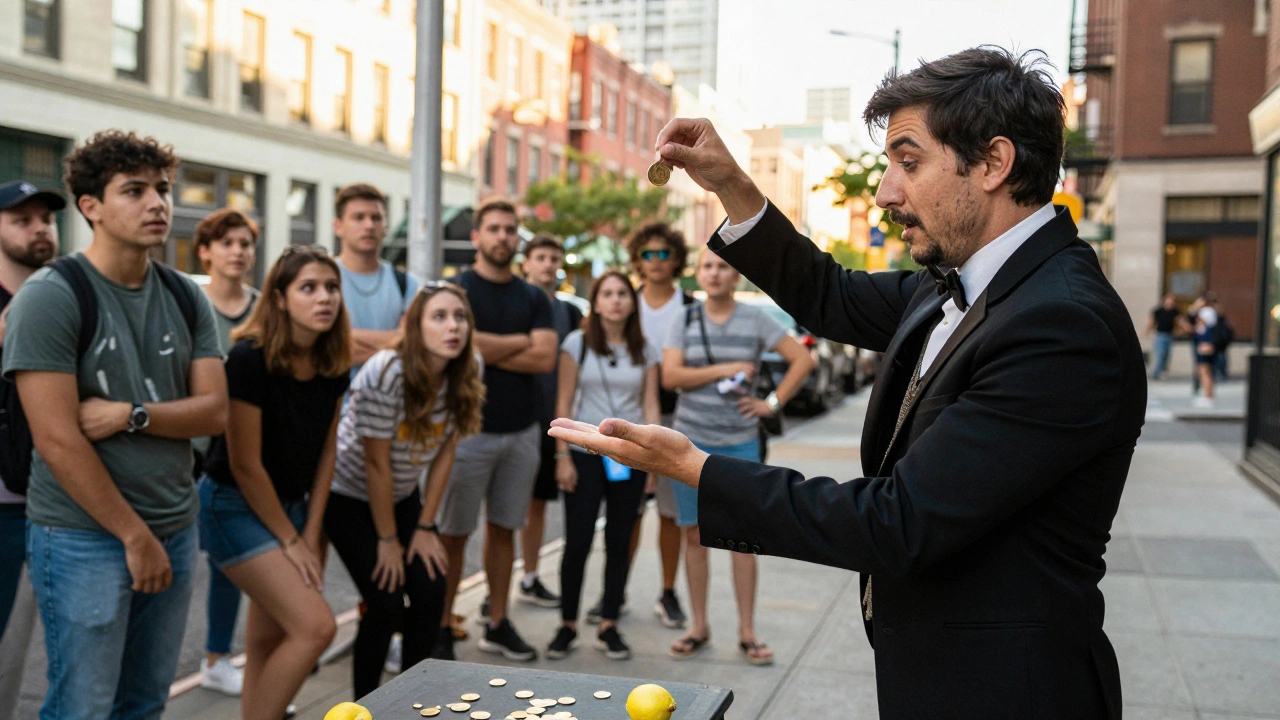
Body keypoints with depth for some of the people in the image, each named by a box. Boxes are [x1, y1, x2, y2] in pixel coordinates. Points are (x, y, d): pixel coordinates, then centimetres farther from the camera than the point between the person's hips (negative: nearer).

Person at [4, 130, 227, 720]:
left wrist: (130, 414, -16)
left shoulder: (186, 297, 7)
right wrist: (136, 536, -13)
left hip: (175, 530, 6)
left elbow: (215, 411, 2)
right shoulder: (51, 296, -11)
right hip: (85, 538, -5)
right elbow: (57, 440, -16)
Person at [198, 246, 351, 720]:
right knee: (315, 627, -16)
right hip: (236, 507, -7)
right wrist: (290, 540, -12)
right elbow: (245, 465, -20)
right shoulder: (249, 359, -24)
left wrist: (310, 534, 2)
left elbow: (325, 452, 6)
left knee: (268, 642, 13)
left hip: (290, 504, 7)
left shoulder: (334, 366, -3)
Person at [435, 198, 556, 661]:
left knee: (503, 529, 12)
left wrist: (489, 349, -10)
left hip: (521, 431, 5)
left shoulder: (533, 298, 10)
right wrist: (520, 342, -6)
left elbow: (545, 358, -4)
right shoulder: (458, 289, -3)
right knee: (454, 533, 2)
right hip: (469, 429, -4)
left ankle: (498, 624, 21)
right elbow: (461, 344, -20)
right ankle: (442, 629, 11)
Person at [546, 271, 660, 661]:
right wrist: (562, 456, -6)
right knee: (578, 542, -1)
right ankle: (567, 625, 13)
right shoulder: (577, 343, -1)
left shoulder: (645, 351, 6)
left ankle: (609, 626, 17)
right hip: (586, 451, -2)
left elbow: (651, 406, 6)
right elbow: (564, 404, -1)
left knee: (619, 542, 6)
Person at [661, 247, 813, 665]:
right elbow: (670, 376, -7)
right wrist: (724, 369, -13)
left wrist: (773, 403, -4)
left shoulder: (755, 320, 1)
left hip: (739, 443, -1)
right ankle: (699, 627, 17)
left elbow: (802, 360, 1)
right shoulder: (685, 321, 4)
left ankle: (747, 632, 10)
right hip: (691, 441, 1)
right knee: (695, 535, 6)